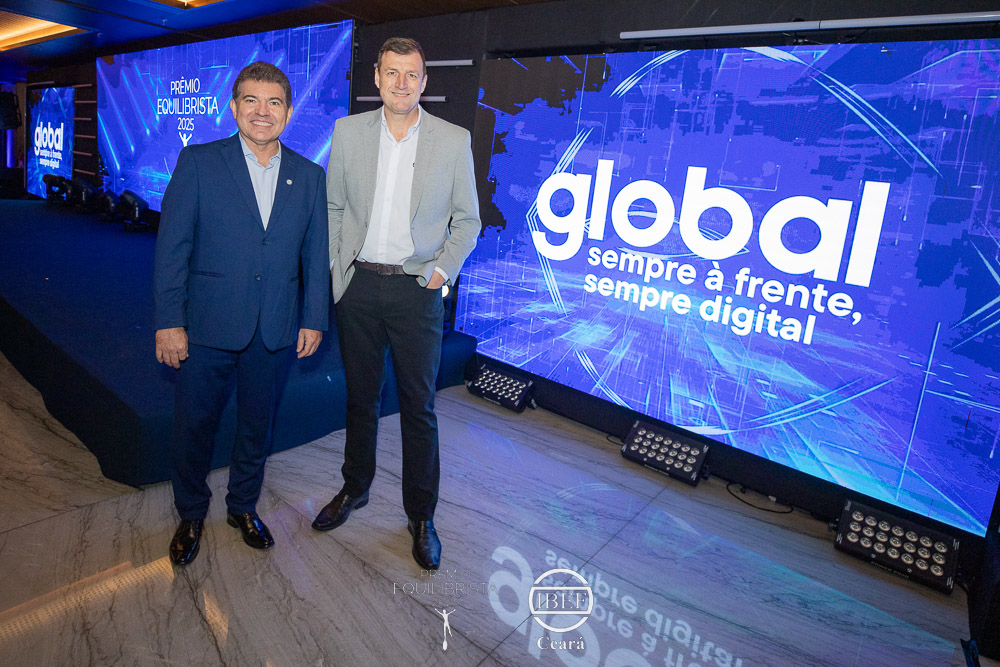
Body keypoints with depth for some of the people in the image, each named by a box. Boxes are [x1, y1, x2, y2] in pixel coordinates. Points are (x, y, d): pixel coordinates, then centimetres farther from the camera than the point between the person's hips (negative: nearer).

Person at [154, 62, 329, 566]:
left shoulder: (309, 176, 4)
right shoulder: (198, 163, -3)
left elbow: (316, 254, 5)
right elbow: (172, 246, -5)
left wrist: (315, 320, 2)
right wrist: (168, 321, -8)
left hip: (276, 331, 2)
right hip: (208, 325, -1)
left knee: (257, 425, 16)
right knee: (193, 425, 10)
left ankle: (243, 506, 38)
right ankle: (191, 514, 35)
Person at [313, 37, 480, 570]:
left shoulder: (453, 140, 0)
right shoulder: (348, 132, 5)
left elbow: (467, 220, 4)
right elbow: (333, 207, 11)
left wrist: (441, 271, -6)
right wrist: (334, 266, 2)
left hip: (417, 291, -2)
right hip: (358, 286, 2)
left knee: (418, 408, 5)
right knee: (359, 397, 16)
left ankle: (421, 516, 22)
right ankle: (355, 488, 38)